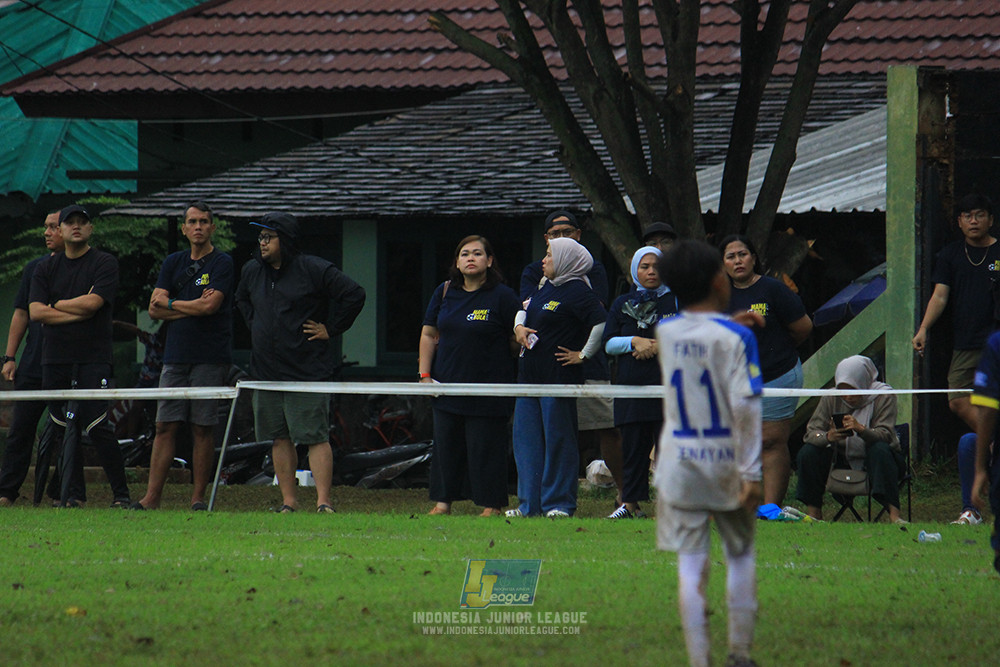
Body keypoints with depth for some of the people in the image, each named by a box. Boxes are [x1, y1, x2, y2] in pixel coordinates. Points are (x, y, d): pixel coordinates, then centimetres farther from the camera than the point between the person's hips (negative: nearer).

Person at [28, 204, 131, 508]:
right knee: (64, 429, 4)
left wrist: (55, 305, 0)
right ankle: (74, 494, 10)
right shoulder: (46, 267, 13)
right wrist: (77, 313, -9)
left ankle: (121, 493, -6)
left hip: (93, 357, -4)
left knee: (97, 427, -11)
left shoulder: (105, 264, 3)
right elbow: (35, 311, 0)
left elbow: (92, 302, -12)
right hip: (55, 358, 4)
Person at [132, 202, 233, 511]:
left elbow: (210, 305, -13)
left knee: (203, 428, -2)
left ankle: (198, 497, 4)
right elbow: (154, 309, 7)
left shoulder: (222, 263, 0)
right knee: (165, 426, 1)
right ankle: (152, 496, 0)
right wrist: (193, 307, -6)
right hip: (176, 355, 4)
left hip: (210, 358, -4)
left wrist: (170, 303, 0)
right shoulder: (173, 263, 14)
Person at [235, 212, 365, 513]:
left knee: (315, 437, -10)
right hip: (266, 371, 7)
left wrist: (330, 329, -7)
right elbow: (242, 300, 34)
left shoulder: (313, 270, -8)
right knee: (279, 437, 8)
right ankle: (288, 502, 12)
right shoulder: (251, 271, 12)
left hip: (307, 371, -6)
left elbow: (354, 294, -9)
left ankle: (323, 502, -12)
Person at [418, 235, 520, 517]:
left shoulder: (502, 296, -6)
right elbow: (429, 335, 13)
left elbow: (518, 339, -2)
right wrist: (425, 375, 6)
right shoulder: (444, 293, 7)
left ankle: (491, 505, 4)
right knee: (445, 445, 8)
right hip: (448, 385, 5)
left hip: (489, 390, -5)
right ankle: (443, 502, 15)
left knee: (486, 446, -3)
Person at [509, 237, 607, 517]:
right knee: (526, 438, 8)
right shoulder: (546, 287, 14)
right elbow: (525, 309, 30)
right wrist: (519, 327, 9)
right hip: (530, 375, 9)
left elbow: (602, 323, -21)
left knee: (558, 439, -3)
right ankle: (530, 504, 13)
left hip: (559, 376, -9)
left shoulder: (577, 291, -13)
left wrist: (583, 355, -13)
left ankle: (559, 503, 3)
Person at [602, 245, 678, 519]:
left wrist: (658, 346, -10)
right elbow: (609, 344, 10)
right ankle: (630, 503, 7)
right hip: (631, 385, 3)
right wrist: (635, 342, -7)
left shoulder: (676, 301, 7)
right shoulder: (622, 304, 15)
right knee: (633, 447, 3)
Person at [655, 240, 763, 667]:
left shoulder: (664, 332, 1)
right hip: (726, 464, -3)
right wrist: (751, 474, -17)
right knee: (741, 556, 15)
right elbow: (745, 407, -18)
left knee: (690, 564, 2)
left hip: (678, 464, 3)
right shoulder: (734, 337, -12)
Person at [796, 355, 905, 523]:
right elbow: (811, 432, -12)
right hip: (842, 459, 3)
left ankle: (894, 514, -44)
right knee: (807, 453, -21)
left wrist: (861, 429, -45)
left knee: (880, 450, -37)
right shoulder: (831, 398, -5)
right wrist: (828, 436, -36)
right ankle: (814, 513, -13)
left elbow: (885, 435, -25)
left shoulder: (883, 396, -13)